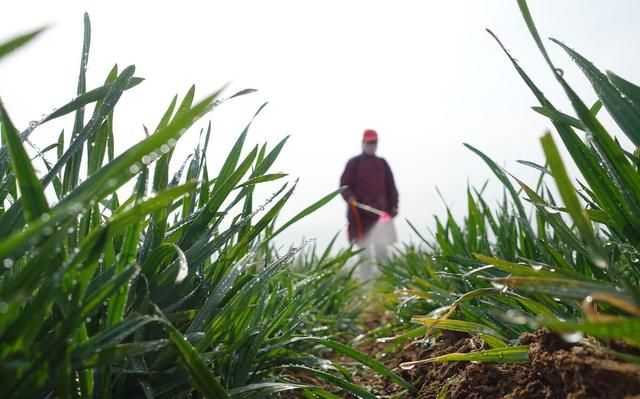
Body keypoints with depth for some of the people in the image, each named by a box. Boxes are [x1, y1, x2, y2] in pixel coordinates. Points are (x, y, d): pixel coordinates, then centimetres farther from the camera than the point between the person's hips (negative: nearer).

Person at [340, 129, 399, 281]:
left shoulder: (382, 163, 14)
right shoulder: (354, 163, 5)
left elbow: (391, 186, 15)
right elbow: (344, 184, 1)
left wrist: (393, 206, 8)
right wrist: (349, 196, -18)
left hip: (380, 212, 3)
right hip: (360, 213, -2)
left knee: (382, 247, 0)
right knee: (364, 247, 3)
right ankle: (366, 279, 10)